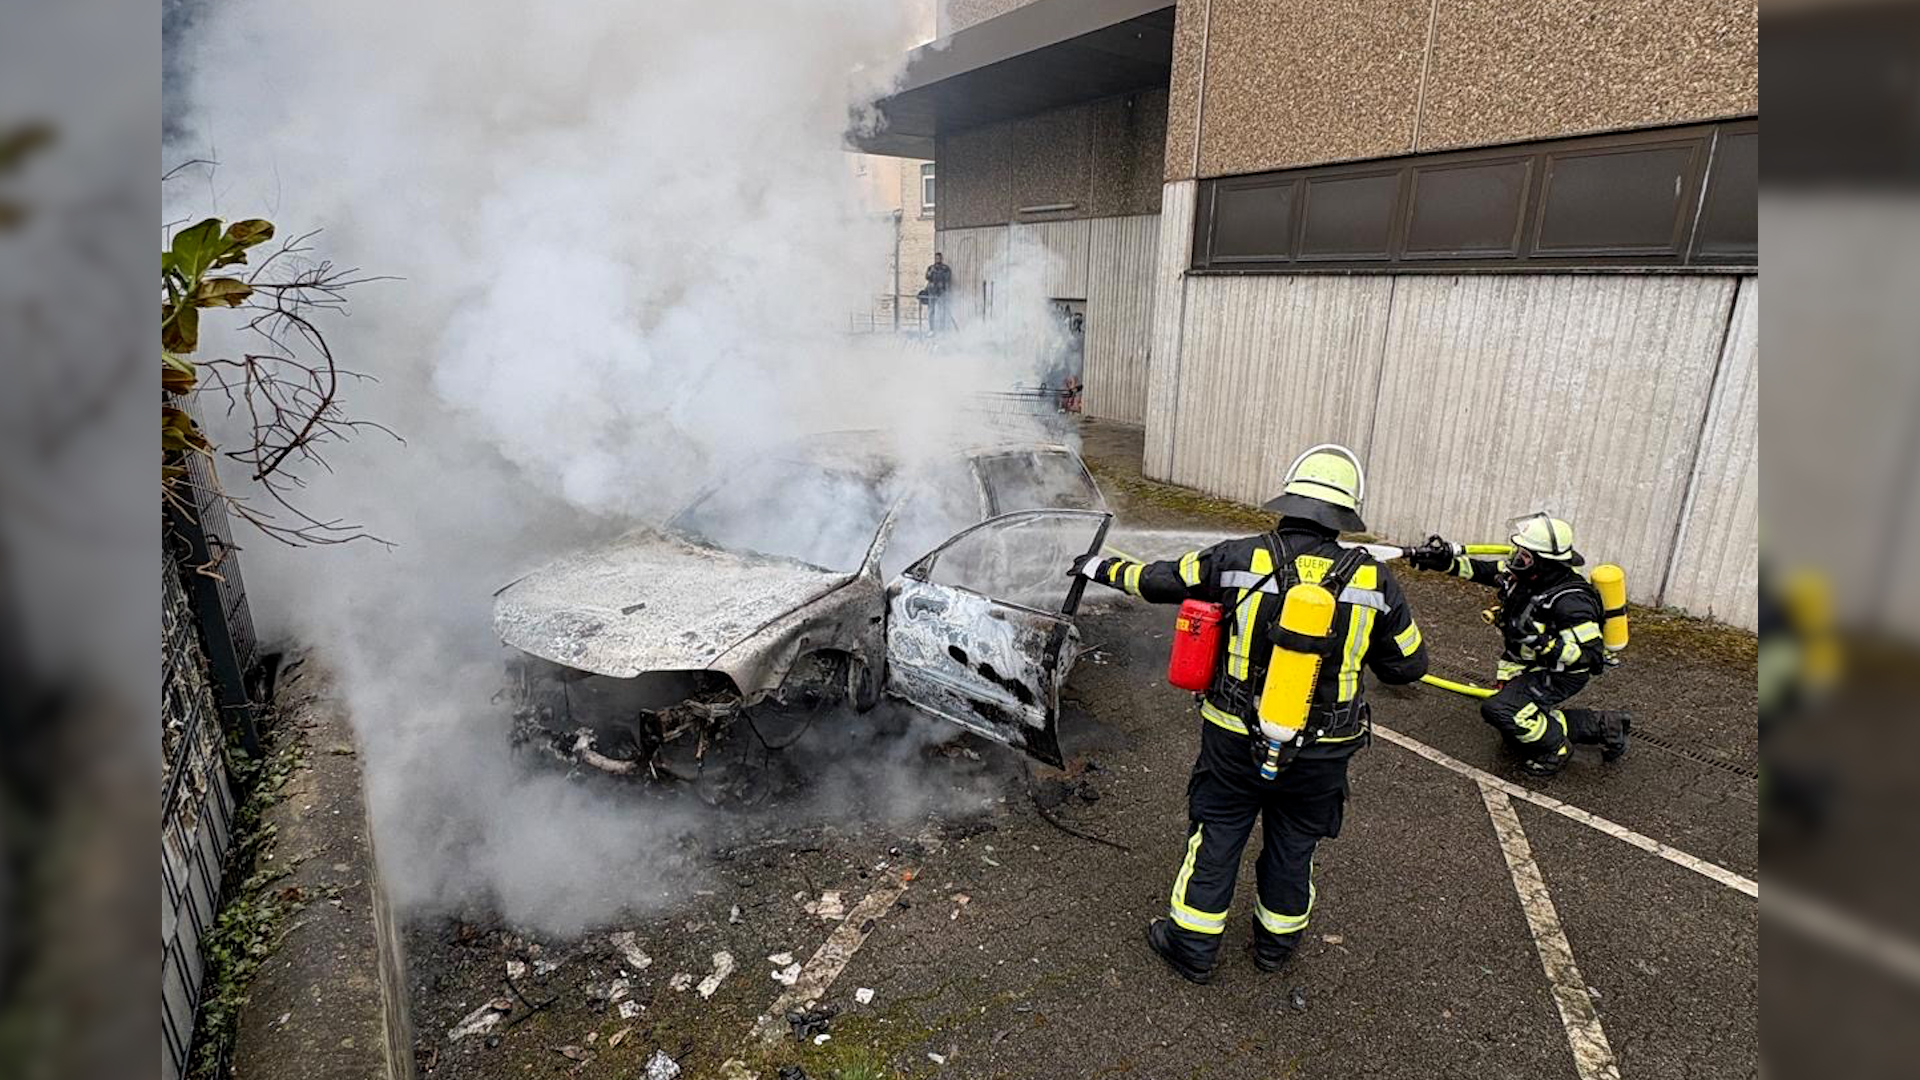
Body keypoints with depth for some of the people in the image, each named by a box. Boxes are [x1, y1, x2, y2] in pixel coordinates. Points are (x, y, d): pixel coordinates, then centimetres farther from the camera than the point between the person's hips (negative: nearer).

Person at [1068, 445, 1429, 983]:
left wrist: (1100, 566, 16)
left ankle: (1192, 946, 30)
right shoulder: (1373, 580, -12)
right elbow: (1408, 664, 1)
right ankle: (1277, 939, 44)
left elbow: (1157, 580, -2)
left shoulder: (1239, 559, -15)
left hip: (1236, 740, -1)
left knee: (1216, 836, 16)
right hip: (1322, 752, 2)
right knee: (1293, 845, 23)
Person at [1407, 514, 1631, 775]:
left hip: (1559, 674, -9)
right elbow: (1484, 570, 2)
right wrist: (1447, 562, -10)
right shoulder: (1525, 575, -11)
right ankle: (1602, 725, 27)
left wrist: (1539, 640, -42)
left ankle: (1555, 747, 0)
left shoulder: (1570, 601, -32)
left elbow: (1591, 655, -33)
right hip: (1525, 665, 9)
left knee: (1500, 710, -27)